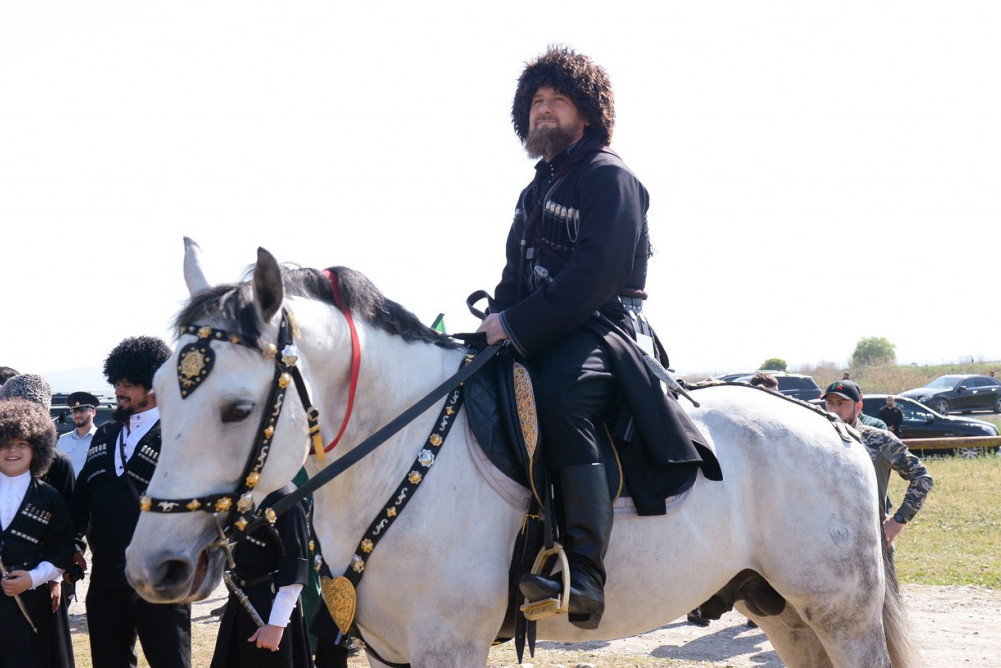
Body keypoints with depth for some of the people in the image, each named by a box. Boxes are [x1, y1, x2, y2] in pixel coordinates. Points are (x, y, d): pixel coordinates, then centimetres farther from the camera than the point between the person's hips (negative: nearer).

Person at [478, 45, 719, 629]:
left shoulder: (608, 175, -2)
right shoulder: (537, 191, 25)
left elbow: (596, 273, -15)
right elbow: (518, 275, 25)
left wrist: (519, 324, -21)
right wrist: (496, 322, 3)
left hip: (604, 328, -9)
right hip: (538, 338, 9)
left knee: (560, 392, -38)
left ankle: (584, 575, -46)